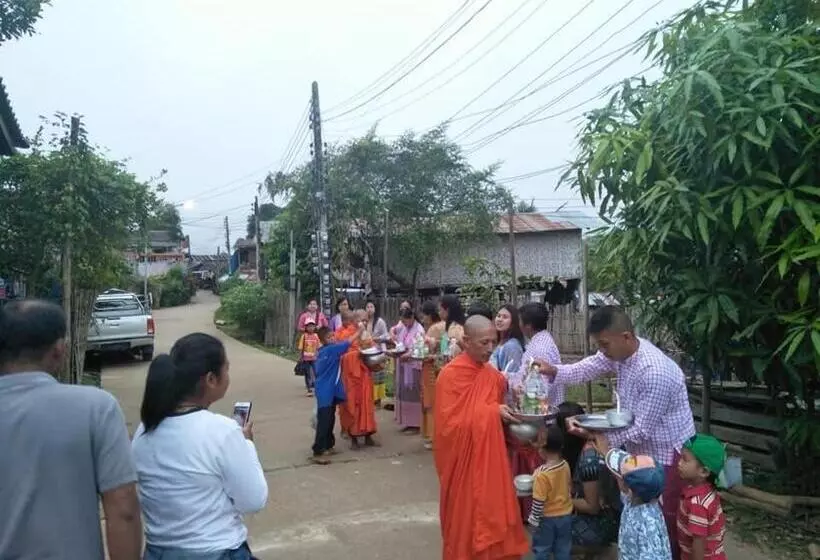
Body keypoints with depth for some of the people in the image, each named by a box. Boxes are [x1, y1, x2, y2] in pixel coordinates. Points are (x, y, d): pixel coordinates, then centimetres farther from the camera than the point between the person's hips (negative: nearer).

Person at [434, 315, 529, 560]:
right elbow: (449, 424, -18)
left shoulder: (493, 375, 4)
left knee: (492, 516, 11)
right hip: (463, 462, -5)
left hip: (490, 459, 6)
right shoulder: (450, 375, -15)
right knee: (465, 519, 8)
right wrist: (490, 411, -19)